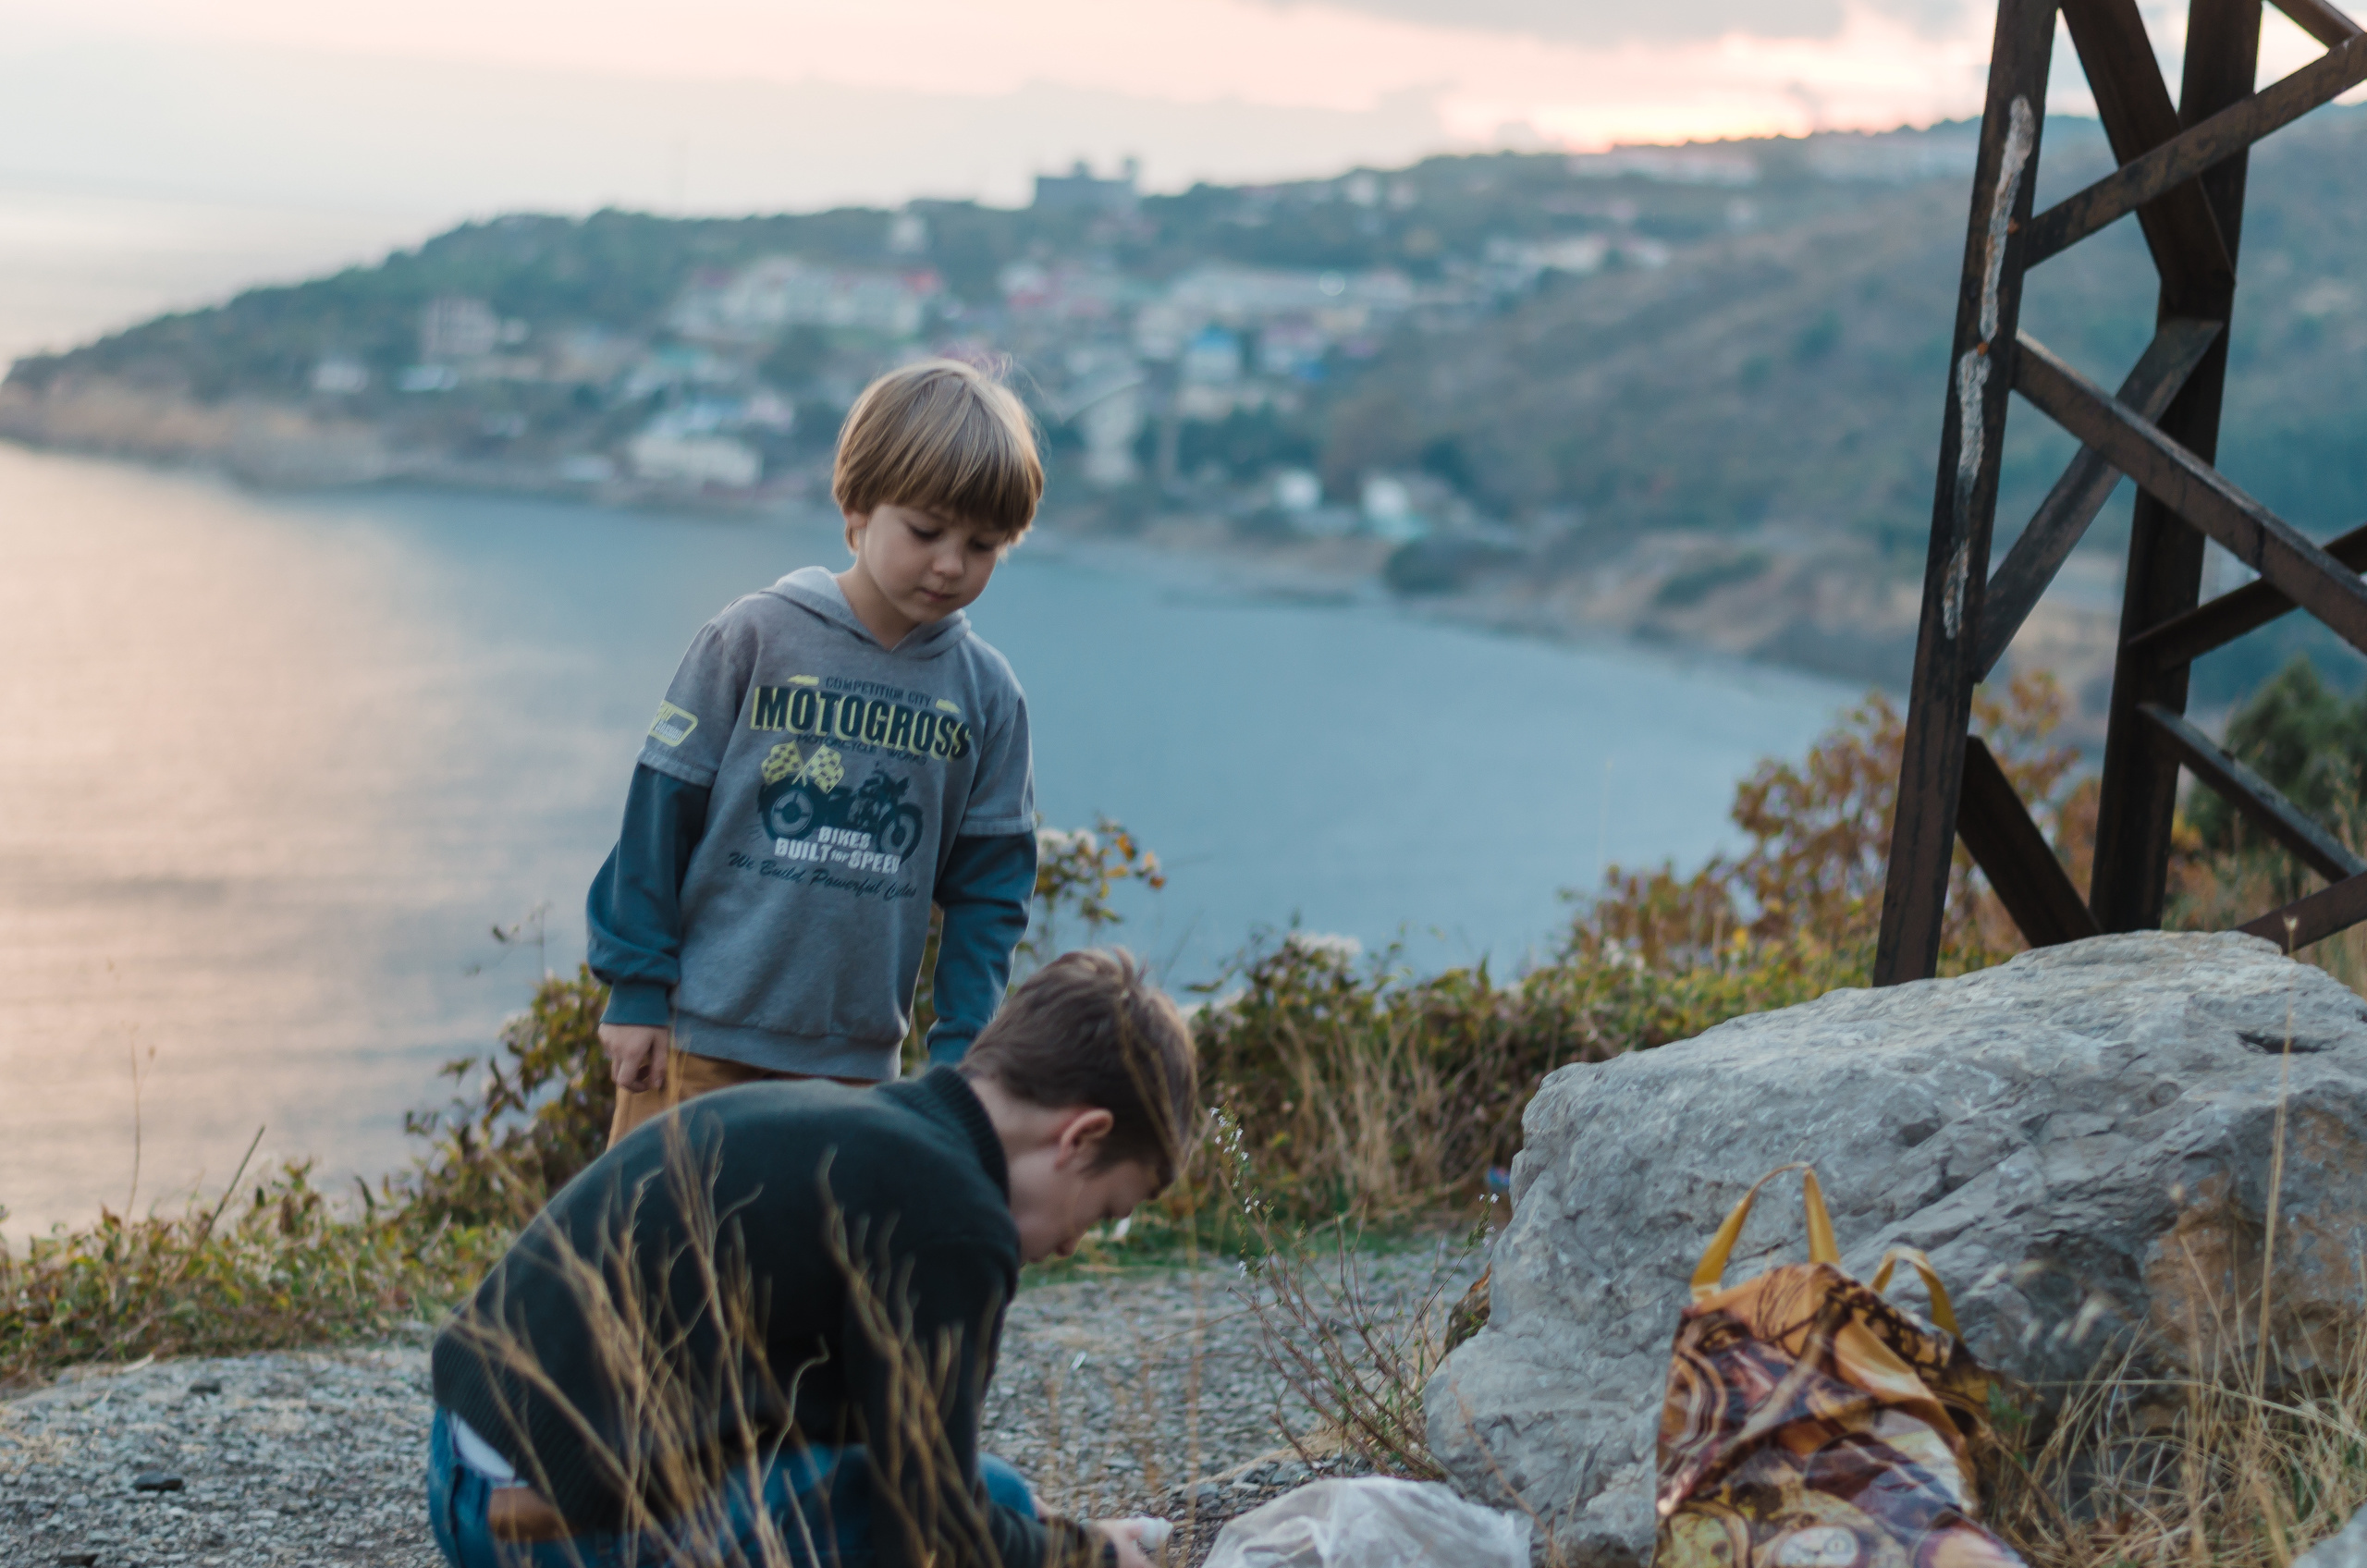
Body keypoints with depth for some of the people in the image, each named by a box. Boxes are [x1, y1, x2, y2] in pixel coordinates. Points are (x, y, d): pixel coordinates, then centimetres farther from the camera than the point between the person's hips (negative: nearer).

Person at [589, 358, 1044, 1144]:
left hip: (855, 1064, 3)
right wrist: (636, 986, -3)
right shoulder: (753, 637, -6)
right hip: (697, 1040, -3)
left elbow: (990, 888, 9)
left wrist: (961, 1056, 3)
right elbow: (661, 810, -2)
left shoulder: (986, 693, 3)